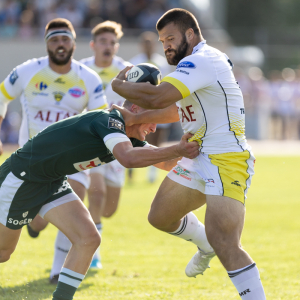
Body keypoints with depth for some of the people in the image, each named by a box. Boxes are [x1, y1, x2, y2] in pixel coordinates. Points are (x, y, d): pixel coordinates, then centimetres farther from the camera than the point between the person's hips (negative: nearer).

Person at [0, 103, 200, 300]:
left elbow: (165, 163, 4)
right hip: (21, 177, -8)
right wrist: (177, 150, -41)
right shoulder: (108, 120, -26)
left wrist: (182, 149, -17)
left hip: (52, 183, 8)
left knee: (88, 239, -9)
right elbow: (128, 158, -43)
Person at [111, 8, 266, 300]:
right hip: (199, 159, 11)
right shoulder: (198, 63, 14)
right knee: (160, 217, 23)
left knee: (224, 246, -22)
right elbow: (178, 109, 27)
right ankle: (206, 245, 47)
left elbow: (157, 97, -30)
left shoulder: (202, 61, -19)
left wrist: (119, 85, -12)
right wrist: (136, 119, 14)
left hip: (226, 162, -11)